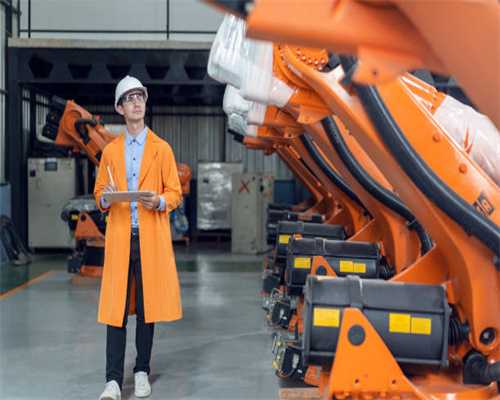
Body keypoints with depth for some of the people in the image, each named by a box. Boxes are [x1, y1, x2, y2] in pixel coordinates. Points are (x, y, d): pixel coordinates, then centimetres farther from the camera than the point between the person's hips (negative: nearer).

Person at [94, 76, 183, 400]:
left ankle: (142, 372, 17)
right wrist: (105, 198, -10)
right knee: (115, 307, -4)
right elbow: (99, 194, 13)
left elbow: (175, 193, 6)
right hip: (119, 237, 1)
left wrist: (159, 201, -15)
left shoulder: (162, 148, 8)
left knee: (147, 305, 4)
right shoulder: (110, 151, 12)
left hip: (152, 237, -1)